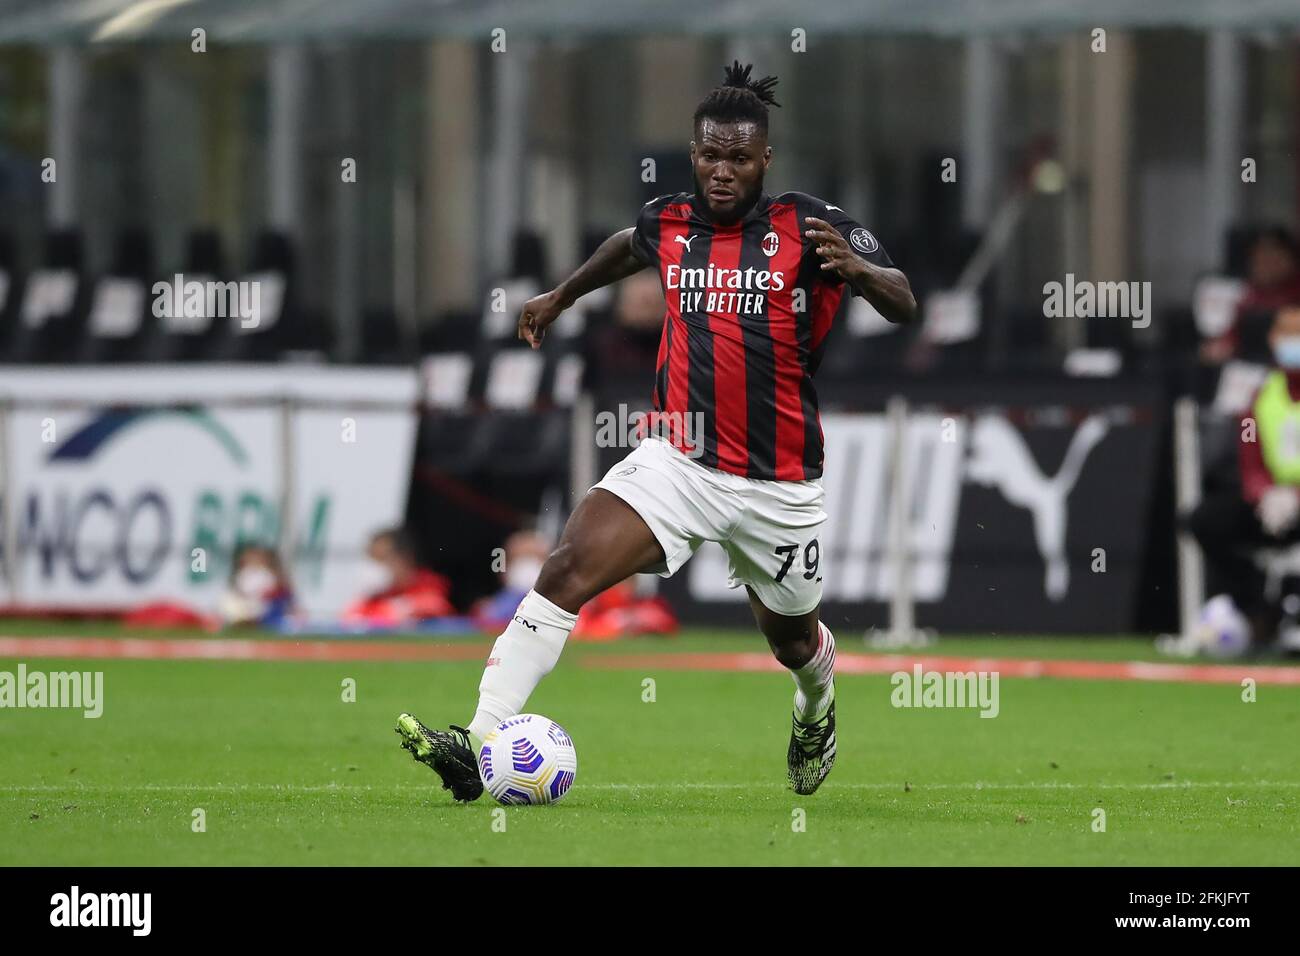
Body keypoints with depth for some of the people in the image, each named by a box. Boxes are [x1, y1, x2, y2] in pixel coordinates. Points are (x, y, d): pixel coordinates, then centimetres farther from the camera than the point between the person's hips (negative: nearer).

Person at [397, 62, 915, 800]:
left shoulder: (809, 227, -9)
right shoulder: (668, 223, 3)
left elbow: (904, 308, -11)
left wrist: (858, 269, -31)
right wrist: (563, 296, 38)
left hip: (779, 484, -2)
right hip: (679, 461, 2)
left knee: (793, 639, 20)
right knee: (566, 572, -21)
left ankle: (818, 711, 59)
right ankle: (479, 745, -27)